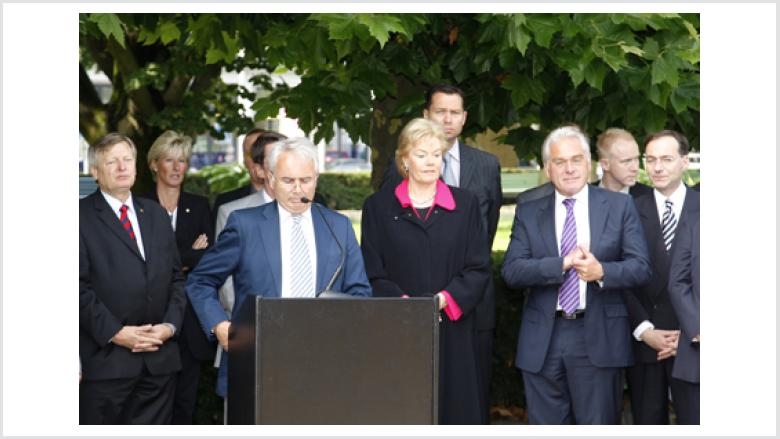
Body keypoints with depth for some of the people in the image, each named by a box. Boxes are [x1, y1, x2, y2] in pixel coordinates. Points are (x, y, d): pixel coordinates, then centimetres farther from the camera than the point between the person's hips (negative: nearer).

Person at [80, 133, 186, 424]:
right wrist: (115, 332, -14)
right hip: (106, 358, -5)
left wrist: (170, 325, 0)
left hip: (159, 357, 5)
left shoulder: (156, 214, 17)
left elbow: (175, 277, 16)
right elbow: (80, 286, -8)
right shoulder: (83, 216, -1)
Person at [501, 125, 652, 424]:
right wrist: (563, 264, -18)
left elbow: (641, 267, -2)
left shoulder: (619, 206, 5)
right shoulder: (528, 213, 8)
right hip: (543, 341, 2)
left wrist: (602, 271, -21)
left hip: (598, 340, -1)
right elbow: (511, 271, -4)